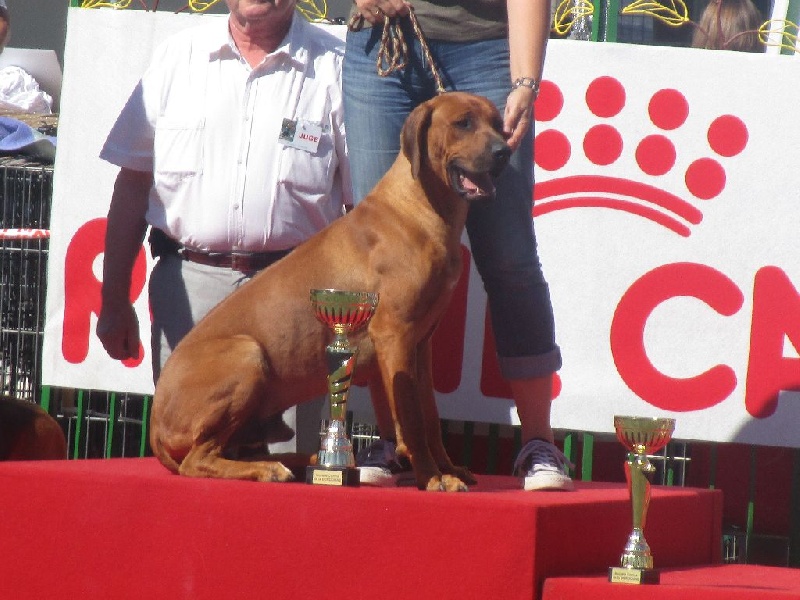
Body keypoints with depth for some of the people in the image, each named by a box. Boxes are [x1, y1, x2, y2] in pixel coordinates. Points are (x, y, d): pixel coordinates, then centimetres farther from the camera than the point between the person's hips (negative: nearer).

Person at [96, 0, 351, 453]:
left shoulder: (336, 67, 2)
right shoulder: (179, 57, 8)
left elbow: (363, 205, 3)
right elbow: (132, 185, 10)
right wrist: (114, 301, 6)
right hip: (187, 281, 2)